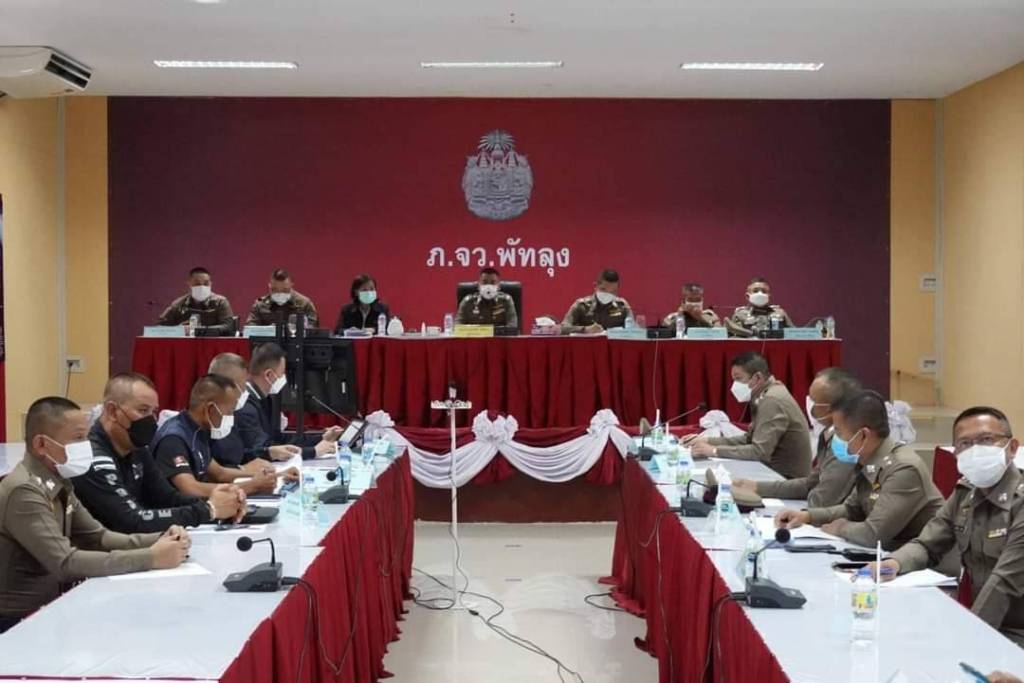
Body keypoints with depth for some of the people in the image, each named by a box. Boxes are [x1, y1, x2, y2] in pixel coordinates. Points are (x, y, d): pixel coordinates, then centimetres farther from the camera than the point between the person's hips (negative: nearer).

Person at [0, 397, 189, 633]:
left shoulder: (58, 483, 6)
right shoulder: (23, 491, -21)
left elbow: (98, 537, 6)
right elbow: (66, 563, -28)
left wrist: (159, 541, -10)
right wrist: (151, 558, -29)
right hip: (20, 620, -8)